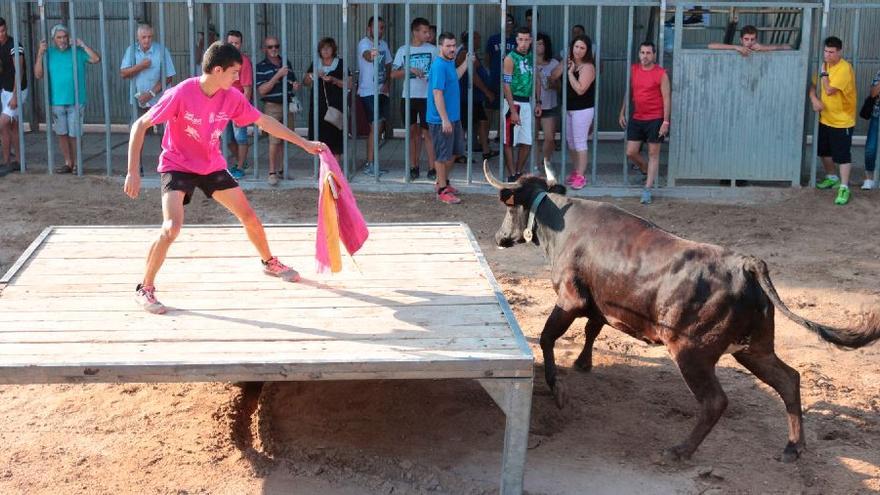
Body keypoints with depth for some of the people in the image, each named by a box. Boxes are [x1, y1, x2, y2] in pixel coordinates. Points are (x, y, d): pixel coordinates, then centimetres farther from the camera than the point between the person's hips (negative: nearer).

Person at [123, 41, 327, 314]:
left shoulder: (232, 97, -11)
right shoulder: (181, 94, -25)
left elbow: (264, 121, 3)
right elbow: (140, 125, -21)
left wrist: (304, 143, 4)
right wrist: (133, 172, -26)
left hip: (212, 166, 5)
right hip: (177, 166, -5)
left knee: (249, 217, 8)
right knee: (172, 226, -24)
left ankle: (270, 263, 36)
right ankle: (145, 289, -7)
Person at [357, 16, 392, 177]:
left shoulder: (383, 44, 11)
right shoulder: (364, 43, -13)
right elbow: (366, 55, -36)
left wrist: (386, 83, 4)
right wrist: (371, 55, -61)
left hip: (381, 91, 8)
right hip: (368, 92, -8)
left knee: (379, 126, 11)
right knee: (375, 126, -14)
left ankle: (371, 163, 20)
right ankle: (369, 165, -11)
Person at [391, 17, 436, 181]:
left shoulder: (432, 49, 1)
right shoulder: (403, 51, 3)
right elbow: (393, 74, 1)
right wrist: (410, 70, -12)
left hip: (427, 96, -2)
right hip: (408, 96, 2)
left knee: (427, 132, -3)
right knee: (412, 131, 8)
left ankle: (432, 167, 0)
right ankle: (413, 166, 16)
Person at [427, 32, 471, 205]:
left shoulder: (449, 62, 8)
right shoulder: (439, 66, -19)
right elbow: (437, 94, -23)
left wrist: (466, 63, 23)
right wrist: (445, 119, -25)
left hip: (454, 117, 9)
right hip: (441, 119, -9)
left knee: (454, 152, 19)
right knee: (443, 155, 0)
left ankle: (443, 182, 33)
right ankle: (442, 190, 9)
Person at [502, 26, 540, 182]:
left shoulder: (532, 57, 9)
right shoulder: (510, 59, -10)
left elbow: (536, 81, 18)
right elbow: (506, 86, -14)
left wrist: (538, 103, 9)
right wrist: (513, 111, -18)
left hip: (527, 103, 6)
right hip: (513, 103, -6)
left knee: (526, 143, 7)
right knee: (509, 142, -1)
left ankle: (519, 172, 19)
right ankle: (512, 175, 6)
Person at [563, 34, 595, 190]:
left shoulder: (588, 67, -14)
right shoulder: (570, 64, 10)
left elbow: (580, 89, -23)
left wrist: (570, 72, -18)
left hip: (582, 110, -8)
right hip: (569, 108, 8)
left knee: (580, 142, -6)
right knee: (570, 141, 15)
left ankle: (581, 176, -1)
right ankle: (575, 171, 27)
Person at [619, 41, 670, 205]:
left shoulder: (661, 74, -9)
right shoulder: (633, 70, 5)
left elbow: (667, 99, -9)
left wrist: (666, 121, -14)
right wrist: (622, 113, 12)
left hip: (655, 119, -5)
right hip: (636, 119, 5)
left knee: (653, 154, 2)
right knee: (631, 153, 5)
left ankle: (647, 190, 5)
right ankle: (647, 172, 33)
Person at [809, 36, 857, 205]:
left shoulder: (844, 68, -21)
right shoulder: (826, 65, 4)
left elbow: (829, 90, -27)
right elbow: (813, 84, 9)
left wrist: (824, 72, -16)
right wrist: (814, 99, -10)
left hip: (842, 121, -8)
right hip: (825, 119, 8)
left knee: (843, 155, -6)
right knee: (824, 151, 20)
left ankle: (844, 188, -1)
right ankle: (831, 177, 40)